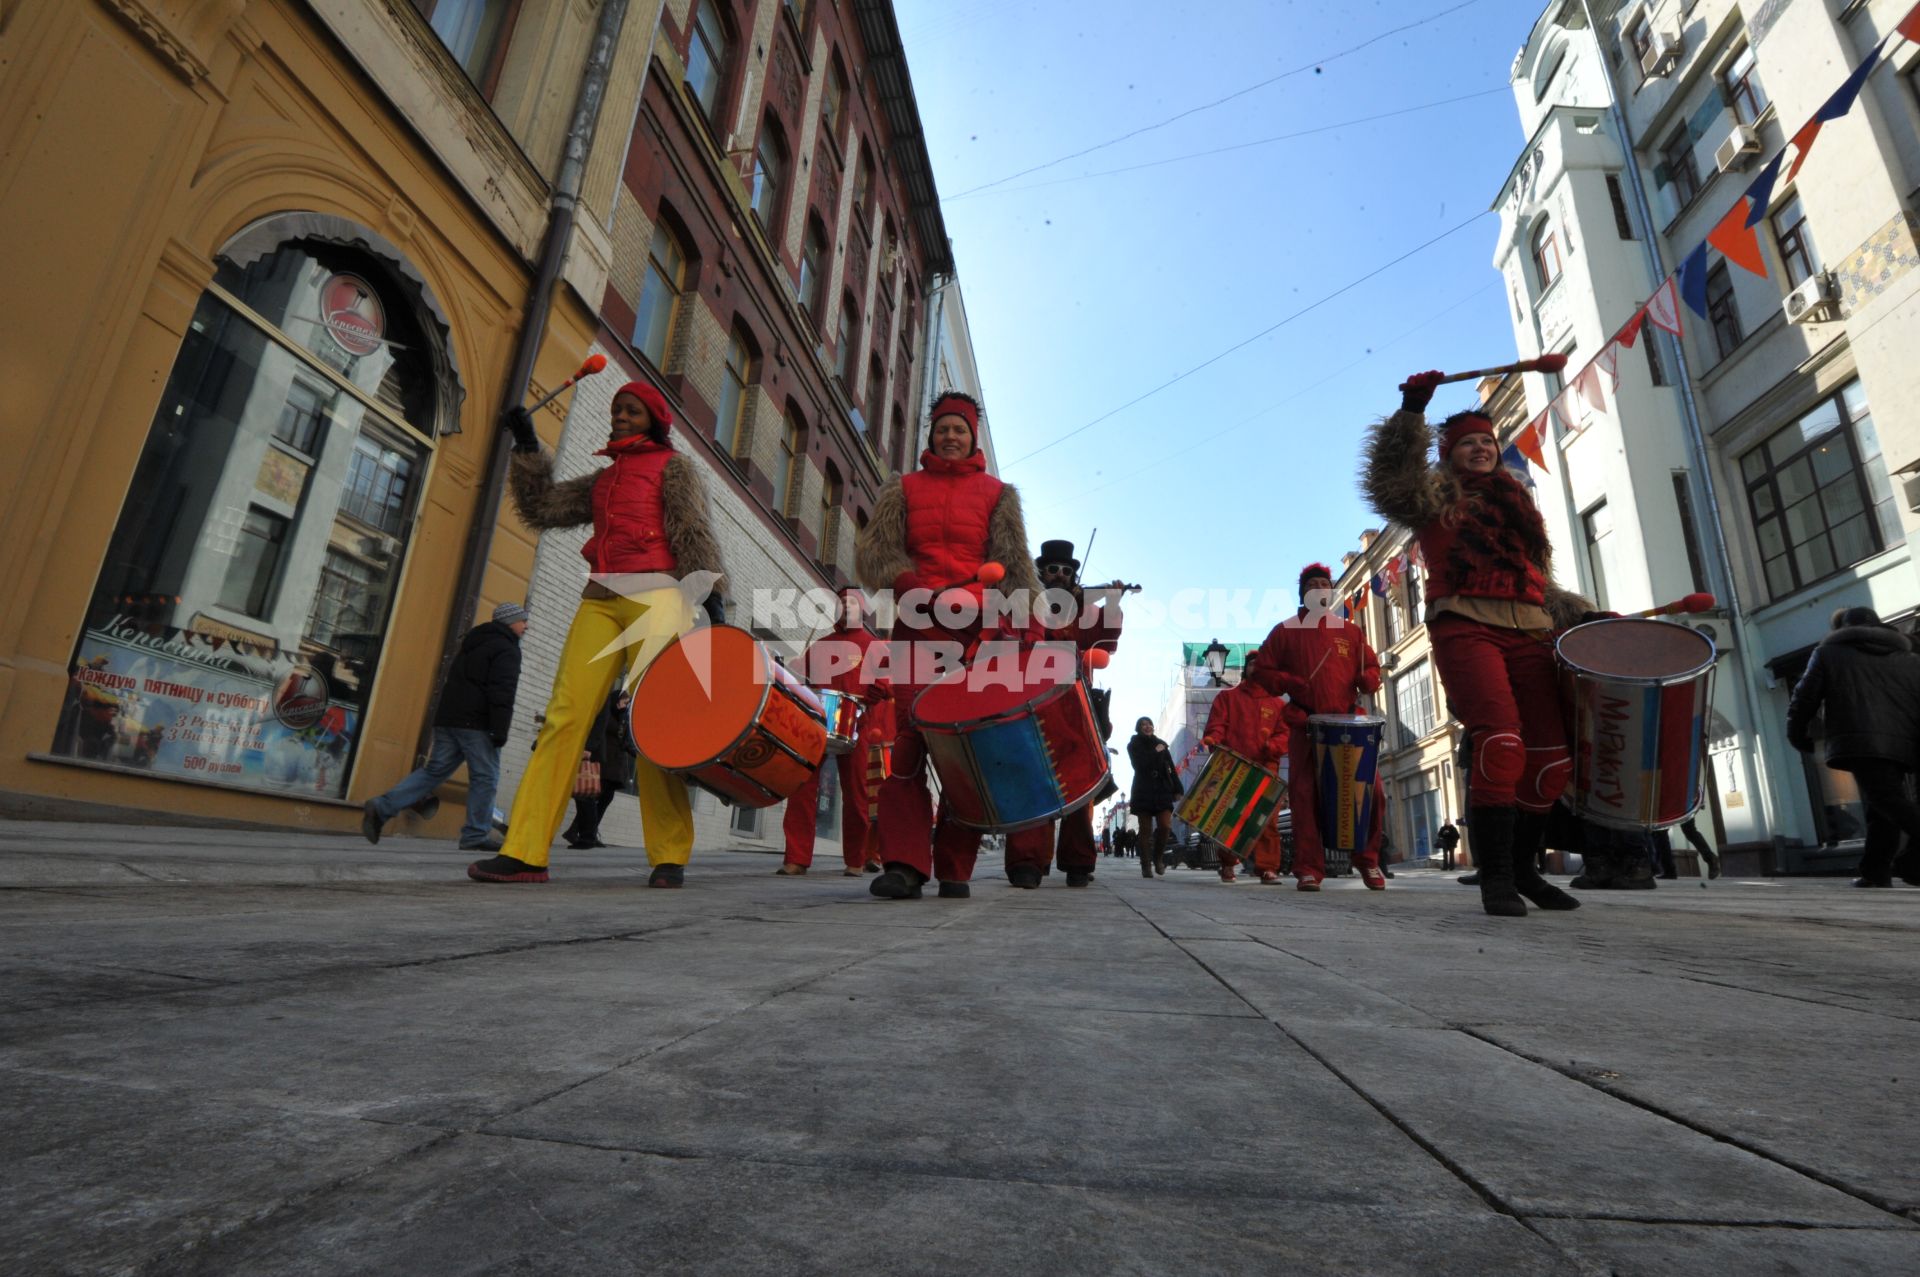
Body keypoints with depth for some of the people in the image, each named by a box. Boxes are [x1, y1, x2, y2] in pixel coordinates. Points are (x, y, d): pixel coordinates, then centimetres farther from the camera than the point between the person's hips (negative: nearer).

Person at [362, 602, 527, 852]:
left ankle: (381, 808, 0)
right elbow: (502, 693, -17)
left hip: (447, 718, 9)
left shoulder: (472, 644, 24)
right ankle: (476, 835, -1)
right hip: (475, 723, -9)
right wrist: (500, 731, -19)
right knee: (485, 777, -2)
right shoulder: (506, 649, -7)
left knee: (434, 770, 10)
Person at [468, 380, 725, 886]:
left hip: (654, 594, -6)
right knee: (564, 717, -6)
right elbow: (541, 506, 28)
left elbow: (694, 535, 1)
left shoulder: (673, 467, 13)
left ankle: (669, 858, -9)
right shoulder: (602, 479, 29)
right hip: (600, 599, 6)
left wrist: (710, 591, -12)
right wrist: (527, 446, 23)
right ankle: (526, 853, -7)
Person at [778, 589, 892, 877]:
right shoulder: (819, 645, 22)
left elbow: (887, 685, 1)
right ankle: (797, 859, -1)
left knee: (854, 793, 1)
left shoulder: (874, 646, 12)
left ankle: (855, 861, 12)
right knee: (802, 787, -6)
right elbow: (803, 680, 21)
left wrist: (876, 690, -18)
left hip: (854, 726, -3)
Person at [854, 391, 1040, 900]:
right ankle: (905, 863, -13)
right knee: (910, 732, -12)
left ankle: (955, 869, 3)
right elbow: (872, 550, 7)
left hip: (979, 628, 0)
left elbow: (1014, 562, 8)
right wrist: (918, 590, -11)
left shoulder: (996, 493, 18)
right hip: (917, 627, 0)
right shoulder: (904, 488, 19)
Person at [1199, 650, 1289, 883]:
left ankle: (1268, 868, -4)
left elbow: (1285, 733, 8)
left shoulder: (1278, 704, 19)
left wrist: (1272, 746, -14)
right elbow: (1215, 725, 7)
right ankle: (1228, 864, 14)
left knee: (1267, 819, -9)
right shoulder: (1227, 696, 17)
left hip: (1265, 768, 1)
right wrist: (1213, 740, -14)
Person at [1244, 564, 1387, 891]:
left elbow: (1372, 667, 18)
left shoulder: (1350, 631, 16)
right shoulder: (1285, 631, 9)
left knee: (1371, 792, -3)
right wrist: (1290, 683, -9)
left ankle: (1368, 861, 16)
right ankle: (1308, 869, 1)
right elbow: (1261, 671, 8)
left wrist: (1368, 679, -5)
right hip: (1306, 725, -2)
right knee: (1305, 795, -5)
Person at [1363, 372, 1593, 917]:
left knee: (1553, 760, -2)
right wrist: (1411, 412, -14)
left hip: (1529, 632, 6)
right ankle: (1495, 877, -15)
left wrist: (1582, 613, 16)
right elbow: (1391, 480, -9)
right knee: (1501, 745, -23)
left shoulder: (1516, 505, 30)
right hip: (1465, 627, -6)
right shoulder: (1434, 497, 14)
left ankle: (1521, 866, 15)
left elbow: (1538, 584, 30)